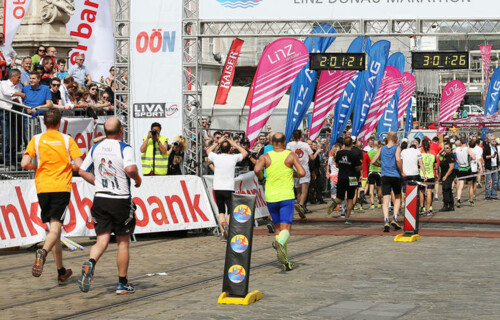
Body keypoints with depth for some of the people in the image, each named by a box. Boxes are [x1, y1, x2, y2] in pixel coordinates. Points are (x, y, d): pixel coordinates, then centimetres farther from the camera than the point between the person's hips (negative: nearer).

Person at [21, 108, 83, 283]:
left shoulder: (36, 140, 4)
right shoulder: (67, 140, 2)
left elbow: (25, 163, -7)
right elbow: (78, 165, -5)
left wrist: (37, 167, 13)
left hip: (43, 188, 2)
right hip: (62, 188, -2)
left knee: (54, 228, 13)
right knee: (55, 228, -9)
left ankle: (61, 272, 18)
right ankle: (43, 252, -41)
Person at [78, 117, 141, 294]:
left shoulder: (96, 148, 7)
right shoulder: (125, 148, -11)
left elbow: (82, 171, 13)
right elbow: (130, 169, -28)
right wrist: (137, 179, -8)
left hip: (100, 199, 4)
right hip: (120, 200, -4)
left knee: (102, 240, 1)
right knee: (123, 242, 10)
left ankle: (90, 263, -30)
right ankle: (122, 284, 17)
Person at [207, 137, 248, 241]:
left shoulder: (216, 157, -1)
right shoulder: (233, 158, -2)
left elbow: (208, 151, 23)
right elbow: (245, 153, 19)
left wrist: (217, 142, 27)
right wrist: (234, 144, 21)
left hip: (217, 189, 1)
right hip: (229, 189, -1)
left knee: (221, 211, 11)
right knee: (231, 211, 4)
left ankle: (224, 233, -7)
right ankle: (228, 226, -27)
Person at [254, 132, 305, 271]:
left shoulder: (265, 157, 2)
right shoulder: (291, 155, 0)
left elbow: (257, 169, -16)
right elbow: (302, 172, -9)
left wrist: (261, 178, 5)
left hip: (270, 197, 2)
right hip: (286, 196, -2)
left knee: (277, 227, 16)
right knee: (285, 228, -7)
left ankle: (285, 261, 15)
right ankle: (280, 243, -42)